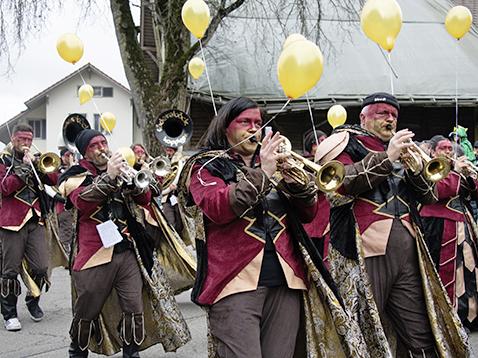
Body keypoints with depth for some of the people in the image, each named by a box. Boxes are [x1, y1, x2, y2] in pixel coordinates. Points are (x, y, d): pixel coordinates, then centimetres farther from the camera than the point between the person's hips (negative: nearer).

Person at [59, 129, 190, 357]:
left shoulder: (120, 171, 15)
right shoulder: (75, 176, 1)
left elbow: (145, 199, 8)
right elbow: (82, 203, -19)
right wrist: (108, 177, -28)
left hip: (127, 252, 4)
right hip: (95, 255, -3)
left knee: (135, 310, -1)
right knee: (86, 313, 6)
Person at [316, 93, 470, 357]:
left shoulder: (400, 147, 24)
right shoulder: (345, 142, 5)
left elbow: (429, 197, 18)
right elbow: (338, 188, -14)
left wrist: (416, 169, -2)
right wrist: (386, 158, -15)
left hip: (407, 252, 6)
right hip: (365, 253, -6)